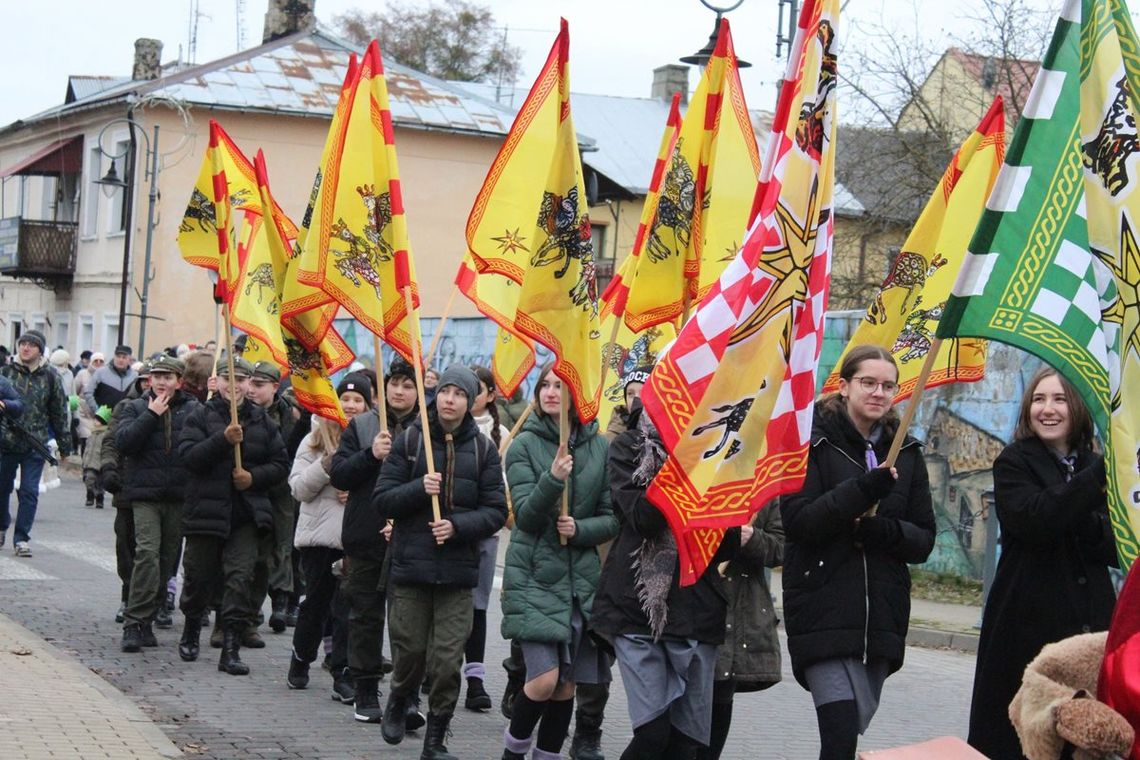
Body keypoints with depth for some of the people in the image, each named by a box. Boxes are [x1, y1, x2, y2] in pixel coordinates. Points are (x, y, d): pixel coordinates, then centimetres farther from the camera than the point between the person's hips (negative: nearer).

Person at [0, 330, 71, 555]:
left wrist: (64, 445, 9)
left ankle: (22, 537, 5)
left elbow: (59, 413, 7)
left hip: (36, 445, -1)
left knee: (29, 492, -3)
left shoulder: (50, 377, 2)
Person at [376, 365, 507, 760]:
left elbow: (496, 511, 1)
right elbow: (382, 500, -1)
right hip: (411, 565, 0)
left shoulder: (483, 449, 3)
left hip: (458, 571, 0)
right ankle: (397, 704, 38)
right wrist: (419, 489, -18)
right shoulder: (409, 440, 1)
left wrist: (457, 526, -15)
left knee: (447, 661, -1)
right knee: (410, 651, 7)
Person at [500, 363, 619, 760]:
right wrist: (552, 480, -27)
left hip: (582, 578, 3)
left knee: (566, 686, 8)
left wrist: (580, 529, -13)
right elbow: (525, 515, -11)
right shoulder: (525, 444, -4)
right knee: (544, 679, -12)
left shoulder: (599, 447, 3)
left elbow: (612, 519, 6)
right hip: (534, 577, -3)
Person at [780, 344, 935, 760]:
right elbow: (797, 521, -11)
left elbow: (924, 539, 10)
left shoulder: (906, 453, 13)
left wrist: (882, 531, -12)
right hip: (824, 612, -5)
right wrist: (862, 490, -23)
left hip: (882, 616, 5)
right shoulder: (814, 441, 0)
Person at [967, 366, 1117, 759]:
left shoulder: (1095, 469, 14)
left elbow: (1117, 550, 6)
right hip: (1027, 624, -3)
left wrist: (1084, 523, -14)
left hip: (1088, 624, 4)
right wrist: (1102, 471, -20)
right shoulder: (1013, 464, 1)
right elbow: (1036, 521, -18)